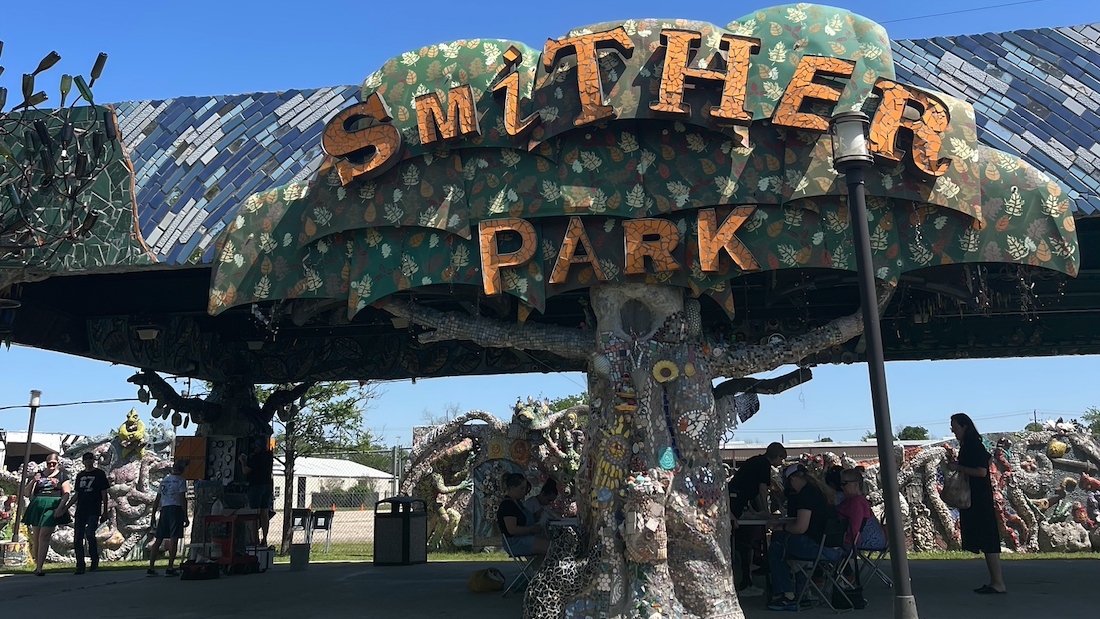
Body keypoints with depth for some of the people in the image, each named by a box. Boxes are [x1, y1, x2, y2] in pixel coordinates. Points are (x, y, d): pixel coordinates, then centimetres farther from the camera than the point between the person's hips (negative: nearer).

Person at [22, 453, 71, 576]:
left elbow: (66, 493, 2)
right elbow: (27, 493, 12)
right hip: (37, 506, 4)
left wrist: (60, 507, -12)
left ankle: (39, 567, -16)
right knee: (36, 537, 5)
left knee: (44, 535, -14)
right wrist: (33, 481, -5)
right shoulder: (39, 475, 15)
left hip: (52, 507, -3)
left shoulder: (62, 475, 9)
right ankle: (37, 564, 18)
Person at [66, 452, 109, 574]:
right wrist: (66, 507, 7)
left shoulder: (99, 474, 4)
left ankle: (95, 560, -1)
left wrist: (105, 512, -3)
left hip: (94, 511, -5)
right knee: (77, 538, 1)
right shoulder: (80, 475, 16)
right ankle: (80, 566, 8)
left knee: (89, 534, -20)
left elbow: (104, 494, 2)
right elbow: (76, 494, 20)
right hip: (80, 511, 5)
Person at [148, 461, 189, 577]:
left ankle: (151, 568, 9)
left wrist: (153, 516, 20)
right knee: (174, 538, -7)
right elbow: (182, 499, -8)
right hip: (176, 509, -6)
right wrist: (185, 517, -7)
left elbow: (157, 500, 16)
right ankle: (170, 568, -10)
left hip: (164, 510, 6)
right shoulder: (181, 481, -2)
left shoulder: (163, 481, 17)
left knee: (158, 539, 9)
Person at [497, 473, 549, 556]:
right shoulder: (507, 504, -15)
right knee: (550, 547, -21)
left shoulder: (517, 502, 18)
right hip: (515, 543, -10)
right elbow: (512, 529, -22)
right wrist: (532, 529, -16)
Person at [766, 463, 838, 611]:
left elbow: (800, 528, -16)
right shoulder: (820, 490, 16)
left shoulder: (805, 493, -13)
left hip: (823, 548, -9)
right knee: (775, 549, 15)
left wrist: (782, 527, 3)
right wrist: (780, 523, 22)